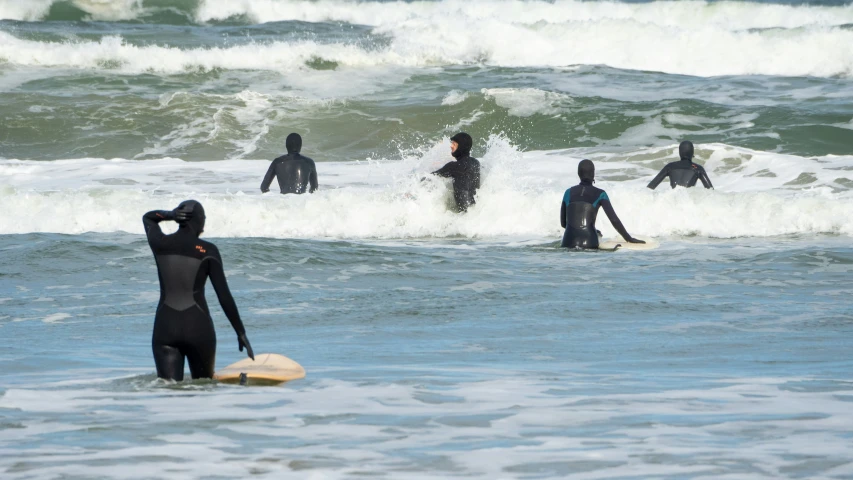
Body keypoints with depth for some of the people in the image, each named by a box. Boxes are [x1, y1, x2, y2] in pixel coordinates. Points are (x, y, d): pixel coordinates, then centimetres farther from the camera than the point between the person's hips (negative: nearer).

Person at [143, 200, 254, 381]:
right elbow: (224, 296, -4)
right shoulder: (208, 251, -3)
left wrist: (170, 215, 7)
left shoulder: (160, 243, 5)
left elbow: (148, 217, 28)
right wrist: (241, 333, 3)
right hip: (198, 326, -2)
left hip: (165, 327, 2)